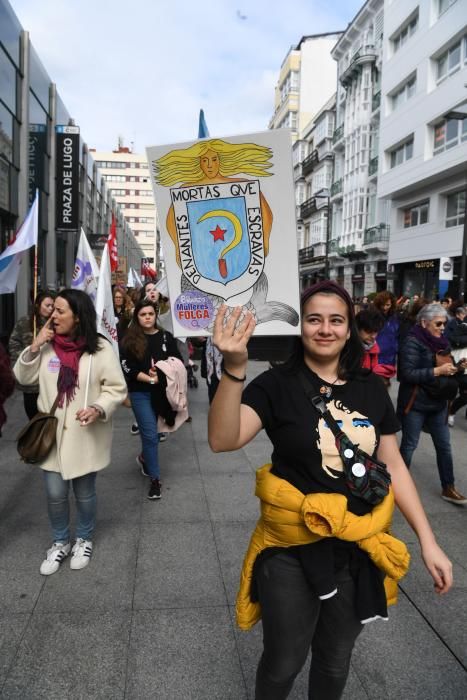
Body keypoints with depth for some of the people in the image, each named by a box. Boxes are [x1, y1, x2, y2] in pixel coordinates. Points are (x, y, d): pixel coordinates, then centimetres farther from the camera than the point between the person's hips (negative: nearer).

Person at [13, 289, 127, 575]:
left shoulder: (101, 348, -13)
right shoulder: (48, 344, -2)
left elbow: (117, 389, -10)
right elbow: (24, 378, 3)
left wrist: (98, 408, -29)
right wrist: (34, 347, -11)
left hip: (85, 436, -3)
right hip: (52, 434, 3)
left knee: (84, 493, 15)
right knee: (55, 493, 11)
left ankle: (84, 540, 40)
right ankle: (60, 542, 36)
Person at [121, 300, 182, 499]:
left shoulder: (166, 337, 4)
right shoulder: (130, 340, -2)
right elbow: (127, 368, -9)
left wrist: (161, 374, -14)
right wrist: (150, 379, -18)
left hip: (162, 391, 3)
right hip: (140, 393, -3)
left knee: (150, 432, 15)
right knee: (150, 435, -5)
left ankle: (145, 458, 44)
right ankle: (155, 478, 6)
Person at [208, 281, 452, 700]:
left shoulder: (371, 389, -1)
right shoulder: (277, 385, -14)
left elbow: (393, 465, 4)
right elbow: (223, 441, -28)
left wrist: (428, 541, 1)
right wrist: (234, 368, -43)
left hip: (358, 549, 4)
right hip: (291, 551, -3)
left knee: (336, 660, 24)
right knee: (284, 662, 17)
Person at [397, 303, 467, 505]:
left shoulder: (442, 342, 7)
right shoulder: (413, 342, -15)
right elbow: (408, 373, -22)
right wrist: (437, 371, -25)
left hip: (438, 402, 7)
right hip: (415, 403, -6)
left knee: (444, 445, 11)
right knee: (409, 444, 7)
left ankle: (448, 488, 22)